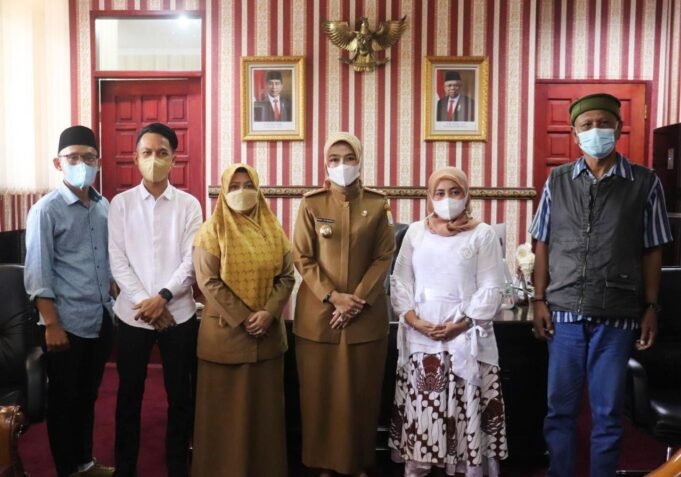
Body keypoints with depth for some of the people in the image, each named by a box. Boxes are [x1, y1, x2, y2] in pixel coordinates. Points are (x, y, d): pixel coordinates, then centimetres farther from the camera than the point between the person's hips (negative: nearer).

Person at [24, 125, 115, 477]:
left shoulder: (104, 206, 6)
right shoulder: (46, 210, -10)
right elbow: (37, 273, -12)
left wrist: (116, 301, 8)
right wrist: (51, 325, -15)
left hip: (101, 318, 5)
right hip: (68, 322, -5)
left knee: (88, 395, 19)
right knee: (64, 400, 10)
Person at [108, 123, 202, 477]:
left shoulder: (189, 204, 1)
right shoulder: (121, 203, 2)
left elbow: (192, 260, -5)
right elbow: (117, 259, -4)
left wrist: (163, 297, -15)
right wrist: (143, 302, -12)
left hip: (178, 313, 0)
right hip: (132, 313, 0)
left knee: (180, 394, 9)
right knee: (129, 394, 11)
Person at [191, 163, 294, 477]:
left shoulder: (273, 230, 7)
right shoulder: (212, 231, -3)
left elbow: (286, 277, 3)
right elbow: (209, 281, -11)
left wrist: (268, 313, -12)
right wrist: (243, 318, -15)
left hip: (268, 333, 3)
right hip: (225, 332, -3)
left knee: (265, 405, 12)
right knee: (226, 408, 6)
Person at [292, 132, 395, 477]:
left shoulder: (376, 204, 1)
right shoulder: (311, 204, 0)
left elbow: (384, 257, -1)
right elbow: (302, 258, -2)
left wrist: (358, 299, -11)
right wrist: (332, 296, -13)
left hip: (367, 313, 1)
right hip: (318, 312, 0)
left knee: (362, 390, 7)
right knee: (320, 390, 6)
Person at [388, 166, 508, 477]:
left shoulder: (483, 234, 3)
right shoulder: (415, 232, 11)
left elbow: (491, 288, -3)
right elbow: (400, 282, 7)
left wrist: (461, 325, -13)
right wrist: (413, 320, -8)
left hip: (467, 338, -2)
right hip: (419, 337, 2)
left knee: (466, 410, -1)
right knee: (418, 409, 5)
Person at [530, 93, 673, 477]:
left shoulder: (645, 183, 0)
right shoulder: (557, 182, 4)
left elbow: (652, 251, 2)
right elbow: (543, 245, 5)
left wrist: (651, 307, -1)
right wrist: (540, 300, 0)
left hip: (617, 316, -1)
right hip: (564, 313, 1)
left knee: (607, 413, 11)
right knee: (560, 408, 12)